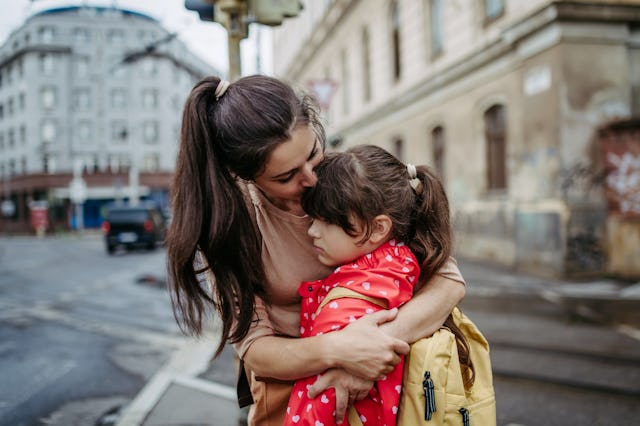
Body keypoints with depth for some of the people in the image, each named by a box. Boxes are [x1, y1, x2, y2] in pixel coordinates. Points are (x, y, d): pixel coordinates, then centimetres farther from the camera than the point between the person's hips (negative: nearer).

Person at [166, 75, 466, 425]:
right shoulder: (226, 220, -15)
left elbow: (448, 280, -15)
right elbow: (253, 348, -14)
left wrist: (380, 342, -32)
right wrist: (335, 350, -33)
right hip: (288, 386, -1)